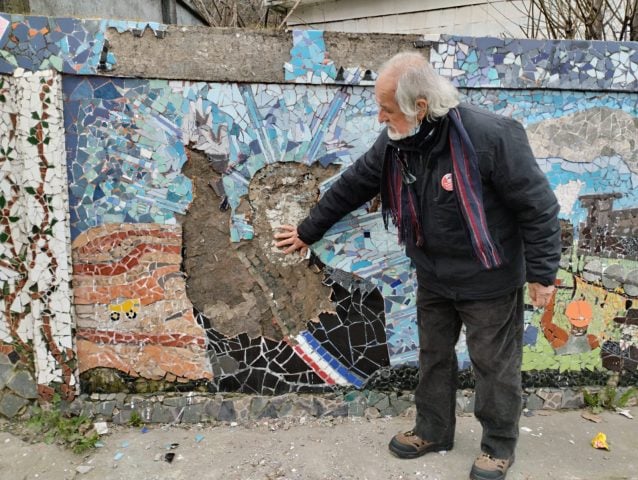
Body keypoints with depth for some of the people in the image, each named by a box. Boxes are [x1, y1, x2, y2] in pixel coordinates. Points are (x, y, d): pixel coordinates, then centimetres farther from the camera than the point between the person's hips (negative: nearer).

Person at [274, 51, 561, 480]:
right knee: (433, 355, 19)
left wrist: (542, 272, -14)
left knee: (495, 365, 11)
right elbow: (351, 186, 3)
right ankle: (434, 430, 41)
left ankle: (500, 445, 35)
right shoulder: (393, 143, -8)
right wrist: (308, 231, 11)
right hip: (433, 277, 6)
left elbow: (538, 206, -19)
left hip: (489, 280, -6)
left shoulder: (490, 136, -27)